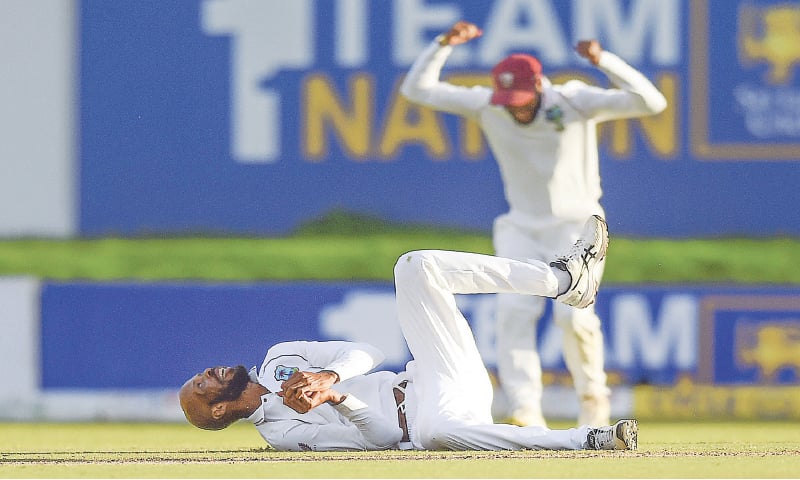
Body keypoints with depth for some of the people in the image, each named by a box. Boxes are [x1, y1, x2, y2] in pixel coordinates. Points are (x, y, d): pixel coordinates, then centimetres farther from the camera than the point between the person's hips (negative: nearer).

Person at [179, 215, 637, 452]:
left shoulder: (280, 357, 21)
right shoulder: (279, 431, -1)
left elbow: (365, 353, 8)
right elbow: (377, 436, -11)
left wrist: (329, 376, -12)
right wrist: (337, 399, -30)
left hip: (433, 378, 7)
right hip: (428, 415, -7)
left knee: (417, 267, -6)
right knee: (431, 433, -47)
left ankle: (564, 279, -8)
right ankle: (587, 439, -38)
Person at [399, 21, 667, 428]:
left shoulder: (577, 102, -15)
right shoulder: (486, 106, -6)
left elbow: (652, 102, -24)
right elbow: (417, 89, -5)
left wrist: (604, 60, -36)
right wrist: (444, 44, -20)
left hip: (576, 226, -3)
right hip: (521, 229, 3)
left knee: (573, 314, -19)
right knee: (514, 311, -17)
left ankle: (592, 396, 6)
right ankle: (526, 413, -21)